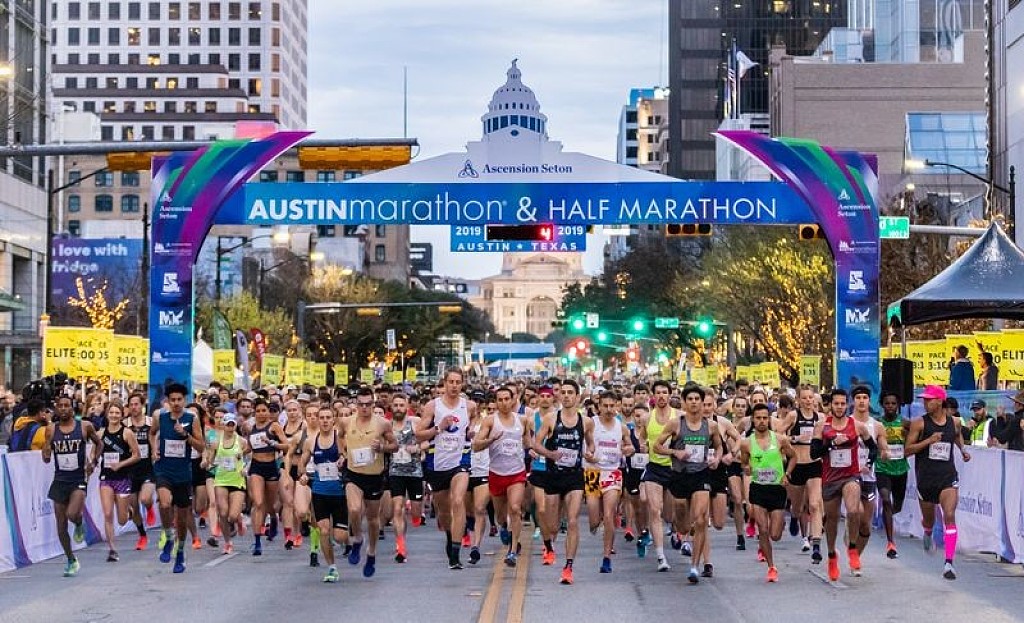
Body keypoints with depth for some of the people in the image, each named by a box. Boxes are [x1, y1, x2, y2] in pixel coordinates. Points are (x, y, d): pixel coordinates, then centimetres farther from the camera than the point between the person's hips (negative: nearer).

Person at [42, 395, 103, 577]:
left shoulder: (85, 426, -4)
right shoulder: (51, 429, 1)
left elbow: (99, 443, 13)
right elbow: (46, 459, 5)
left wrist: (94, 461, -1)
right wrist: (46, 451, -18)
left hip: (79, 479, -3)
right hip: (60, 480, 3)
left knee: (72, 514, -25)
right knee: (61, 524, 5)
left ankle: (80, 524, 13)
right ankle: (71, 560, 22)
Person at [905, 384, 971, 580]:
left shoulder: (954, 422, 5)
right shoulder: (919, 423, -4)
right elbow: (908, 449, -6)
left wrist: (962, 449, 13)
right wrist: (928, 441, -19)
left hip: (948, 476, 0)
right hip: (926, 477, 0)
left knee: (949, 516, -17)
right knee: (928, 518, 16)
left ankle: (949, 563, -19)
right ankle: (927, 534, 56)